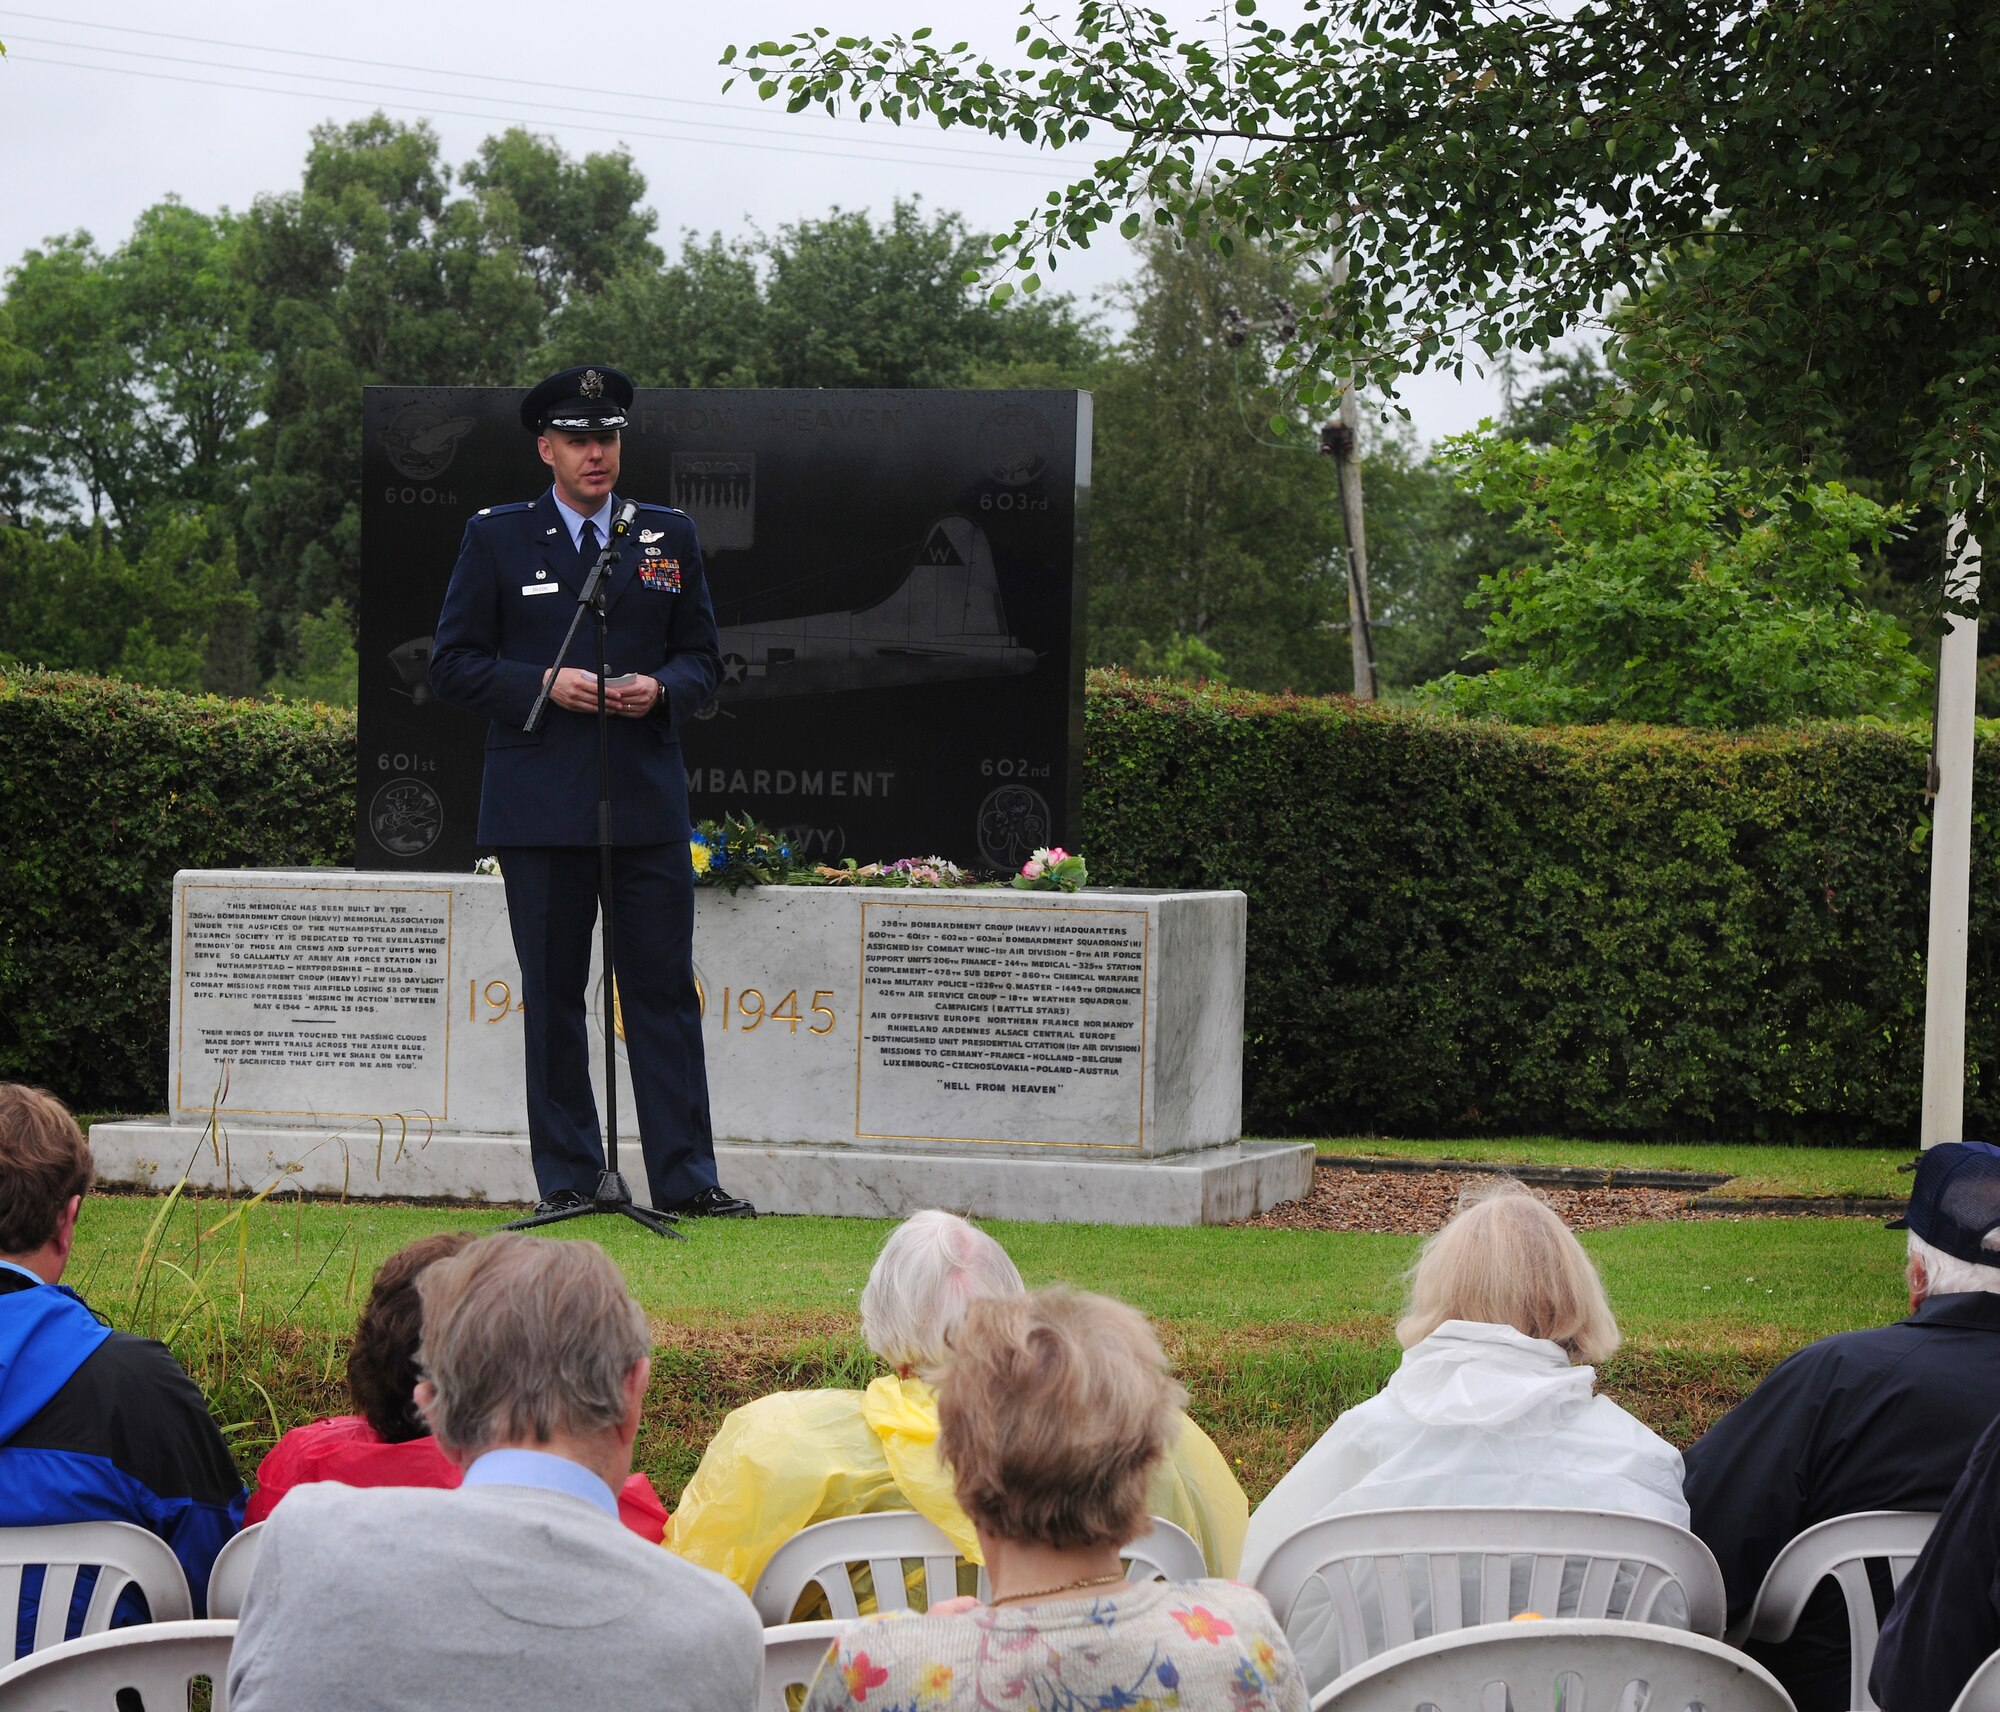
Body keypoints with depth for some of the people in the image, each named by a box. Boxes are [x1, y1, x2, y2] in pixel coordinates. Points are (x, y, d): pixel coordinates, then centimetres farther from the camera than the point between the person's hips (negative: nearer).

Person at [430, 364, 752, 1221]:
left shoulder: (670, 536, 13)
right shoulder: (496, 537, 5)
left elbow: (702, 658, 15)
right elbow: (453, 665, 3)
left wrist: (661, 689, -7)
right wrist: (542, 685, -12)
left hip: (649, 802, 2)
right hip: (539, 807, -2)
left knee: (665, 990, 0)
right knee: (553, 997, 2)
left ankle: (686, 1179, 3)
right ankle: (568, 1181, 8)